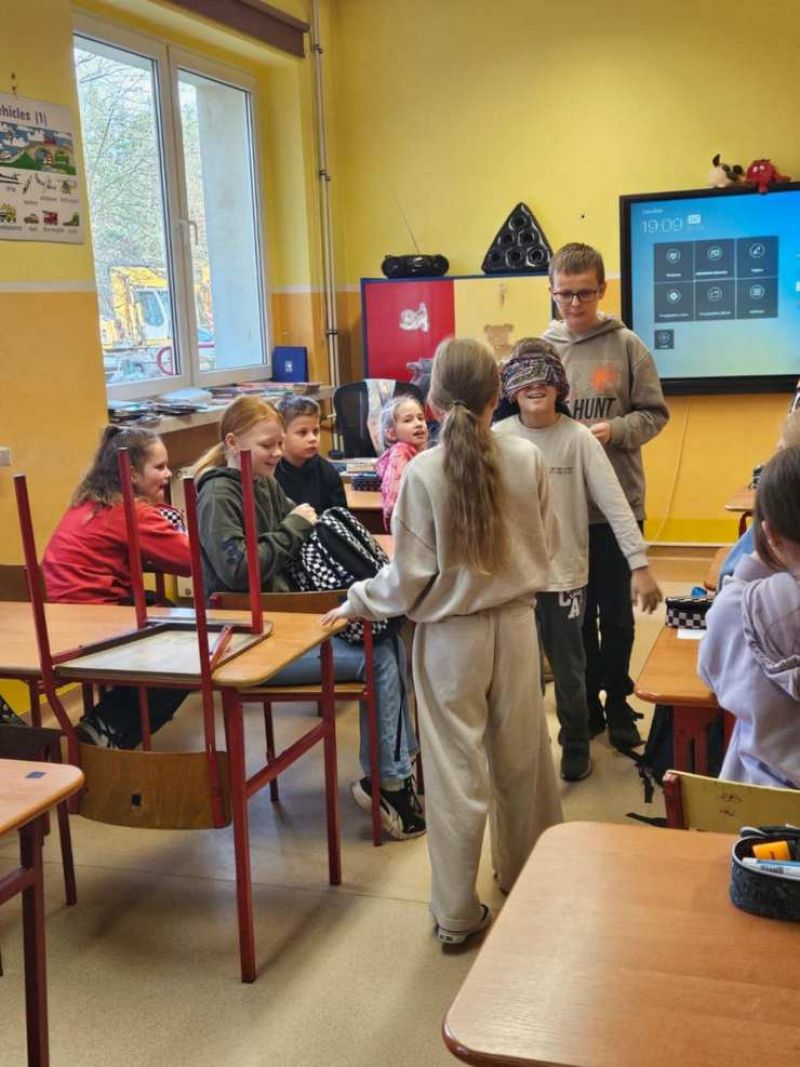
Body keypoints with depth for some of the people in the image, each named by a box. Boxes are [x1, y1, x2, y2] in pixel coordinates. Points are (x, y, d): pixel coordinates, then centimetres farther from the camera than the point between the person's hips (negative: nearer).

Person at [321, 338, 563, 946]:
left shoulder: (423, 472, -17)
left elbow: (410, 576, -13)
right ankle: (527, 875, 40)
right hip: (517, 624, 3)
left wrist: (357, 602, 3)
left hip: (450, 635, -3)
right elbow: (548, 547, 4)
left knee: (457, 771, 8)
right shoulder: (529, 459, -8)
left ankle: (457, 914, 20)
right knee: (522, 756, 20)